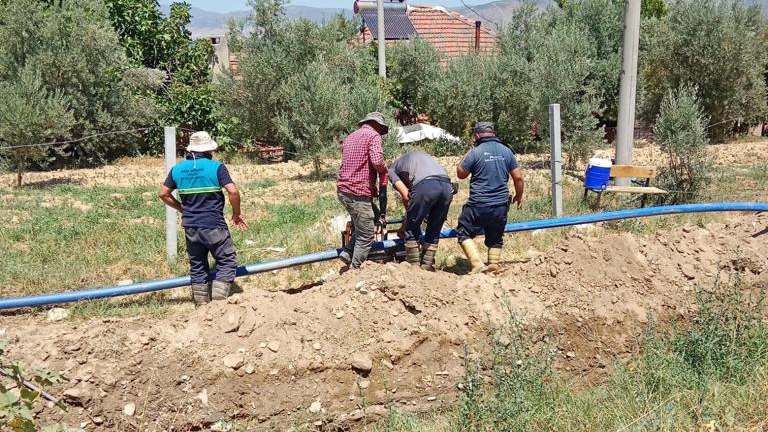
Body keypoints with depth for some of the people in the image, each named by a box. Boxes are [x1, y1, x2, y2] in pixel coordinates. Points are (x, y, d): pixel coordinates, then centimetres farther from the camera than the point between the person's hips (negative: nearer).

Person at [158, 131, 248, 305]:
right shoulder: (216, 167, -9)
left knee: (197, 265, 16)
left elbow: (164, 194, 10)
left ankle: (201, 302, 23)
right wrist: (236, 214, -2)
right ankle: (218, 299, -5)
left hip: (190, 226, 5)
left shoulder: (177, 169, 5)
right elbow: (233, 192, -17)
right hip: (214, 225, -5)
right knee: (227, 261, 5)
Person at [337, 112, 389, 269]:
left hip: (343, 190, 9)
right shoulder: (373, 135, -5)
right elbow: (377, 161, -21)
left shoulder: (350, 137, 21)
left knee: (373, 218, 24)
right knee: (366, 237, 2)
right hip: (358, 194, -9)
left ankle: (348, 253, 15)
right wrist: (384, 171, 1)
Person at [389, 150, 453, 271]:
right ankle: (428, 268, 22)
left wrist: (408, 217, 26)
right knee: (434, 232, 18)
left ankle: (414, 267, 15)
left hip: (425, 185, -5)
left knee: (411, 229, 13)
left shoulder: (392, 169, 24)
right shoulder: (420, 155, 41)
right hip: (447, 185, 5)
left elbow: (405, 195, 11)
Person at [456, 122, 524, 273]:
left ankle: (477, 264, -5)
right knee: (496, 238, 19)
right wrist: (519, 196, 20)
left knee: (464, 232, 8)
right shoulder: (506, 151, 4)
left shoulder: (476, 152, -9)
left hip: (479, 204, -4)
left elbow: (460, 174, 1)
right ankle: (493, 266, 19)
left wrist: (467, 155, 11)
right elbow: (518, 177, 6)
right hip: (501, 205, 4)